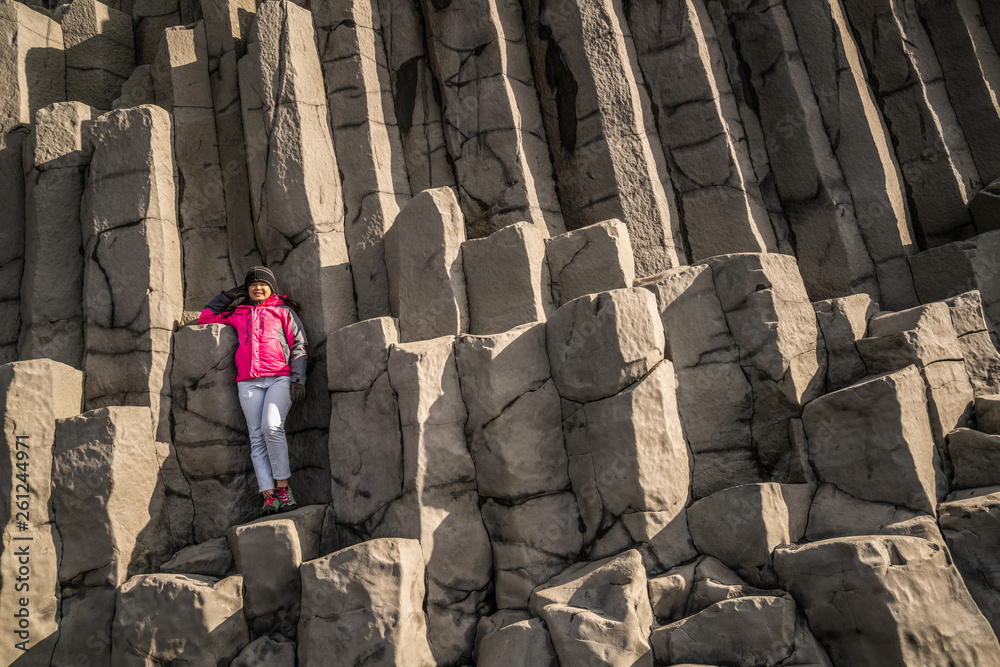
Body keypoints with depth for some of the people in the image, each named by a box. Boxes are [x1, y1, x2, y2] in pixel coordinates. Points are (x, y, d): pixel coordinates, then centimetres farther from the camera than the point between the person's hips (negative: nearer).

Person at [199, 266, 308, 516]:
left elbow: (299, 345, 8)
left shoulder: (283, 311, 15)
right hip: (249, 382, 3)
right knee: (257, 437, -8)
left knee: (272, 427, -23)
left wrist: (298, 379, -3)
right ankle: (269, 496, -12)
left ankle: (283, 487, -16)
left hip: (280, 378, -3)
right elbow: (205, 317, 34)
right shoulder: (238, 313, 24)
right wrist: (228, 296, 28)